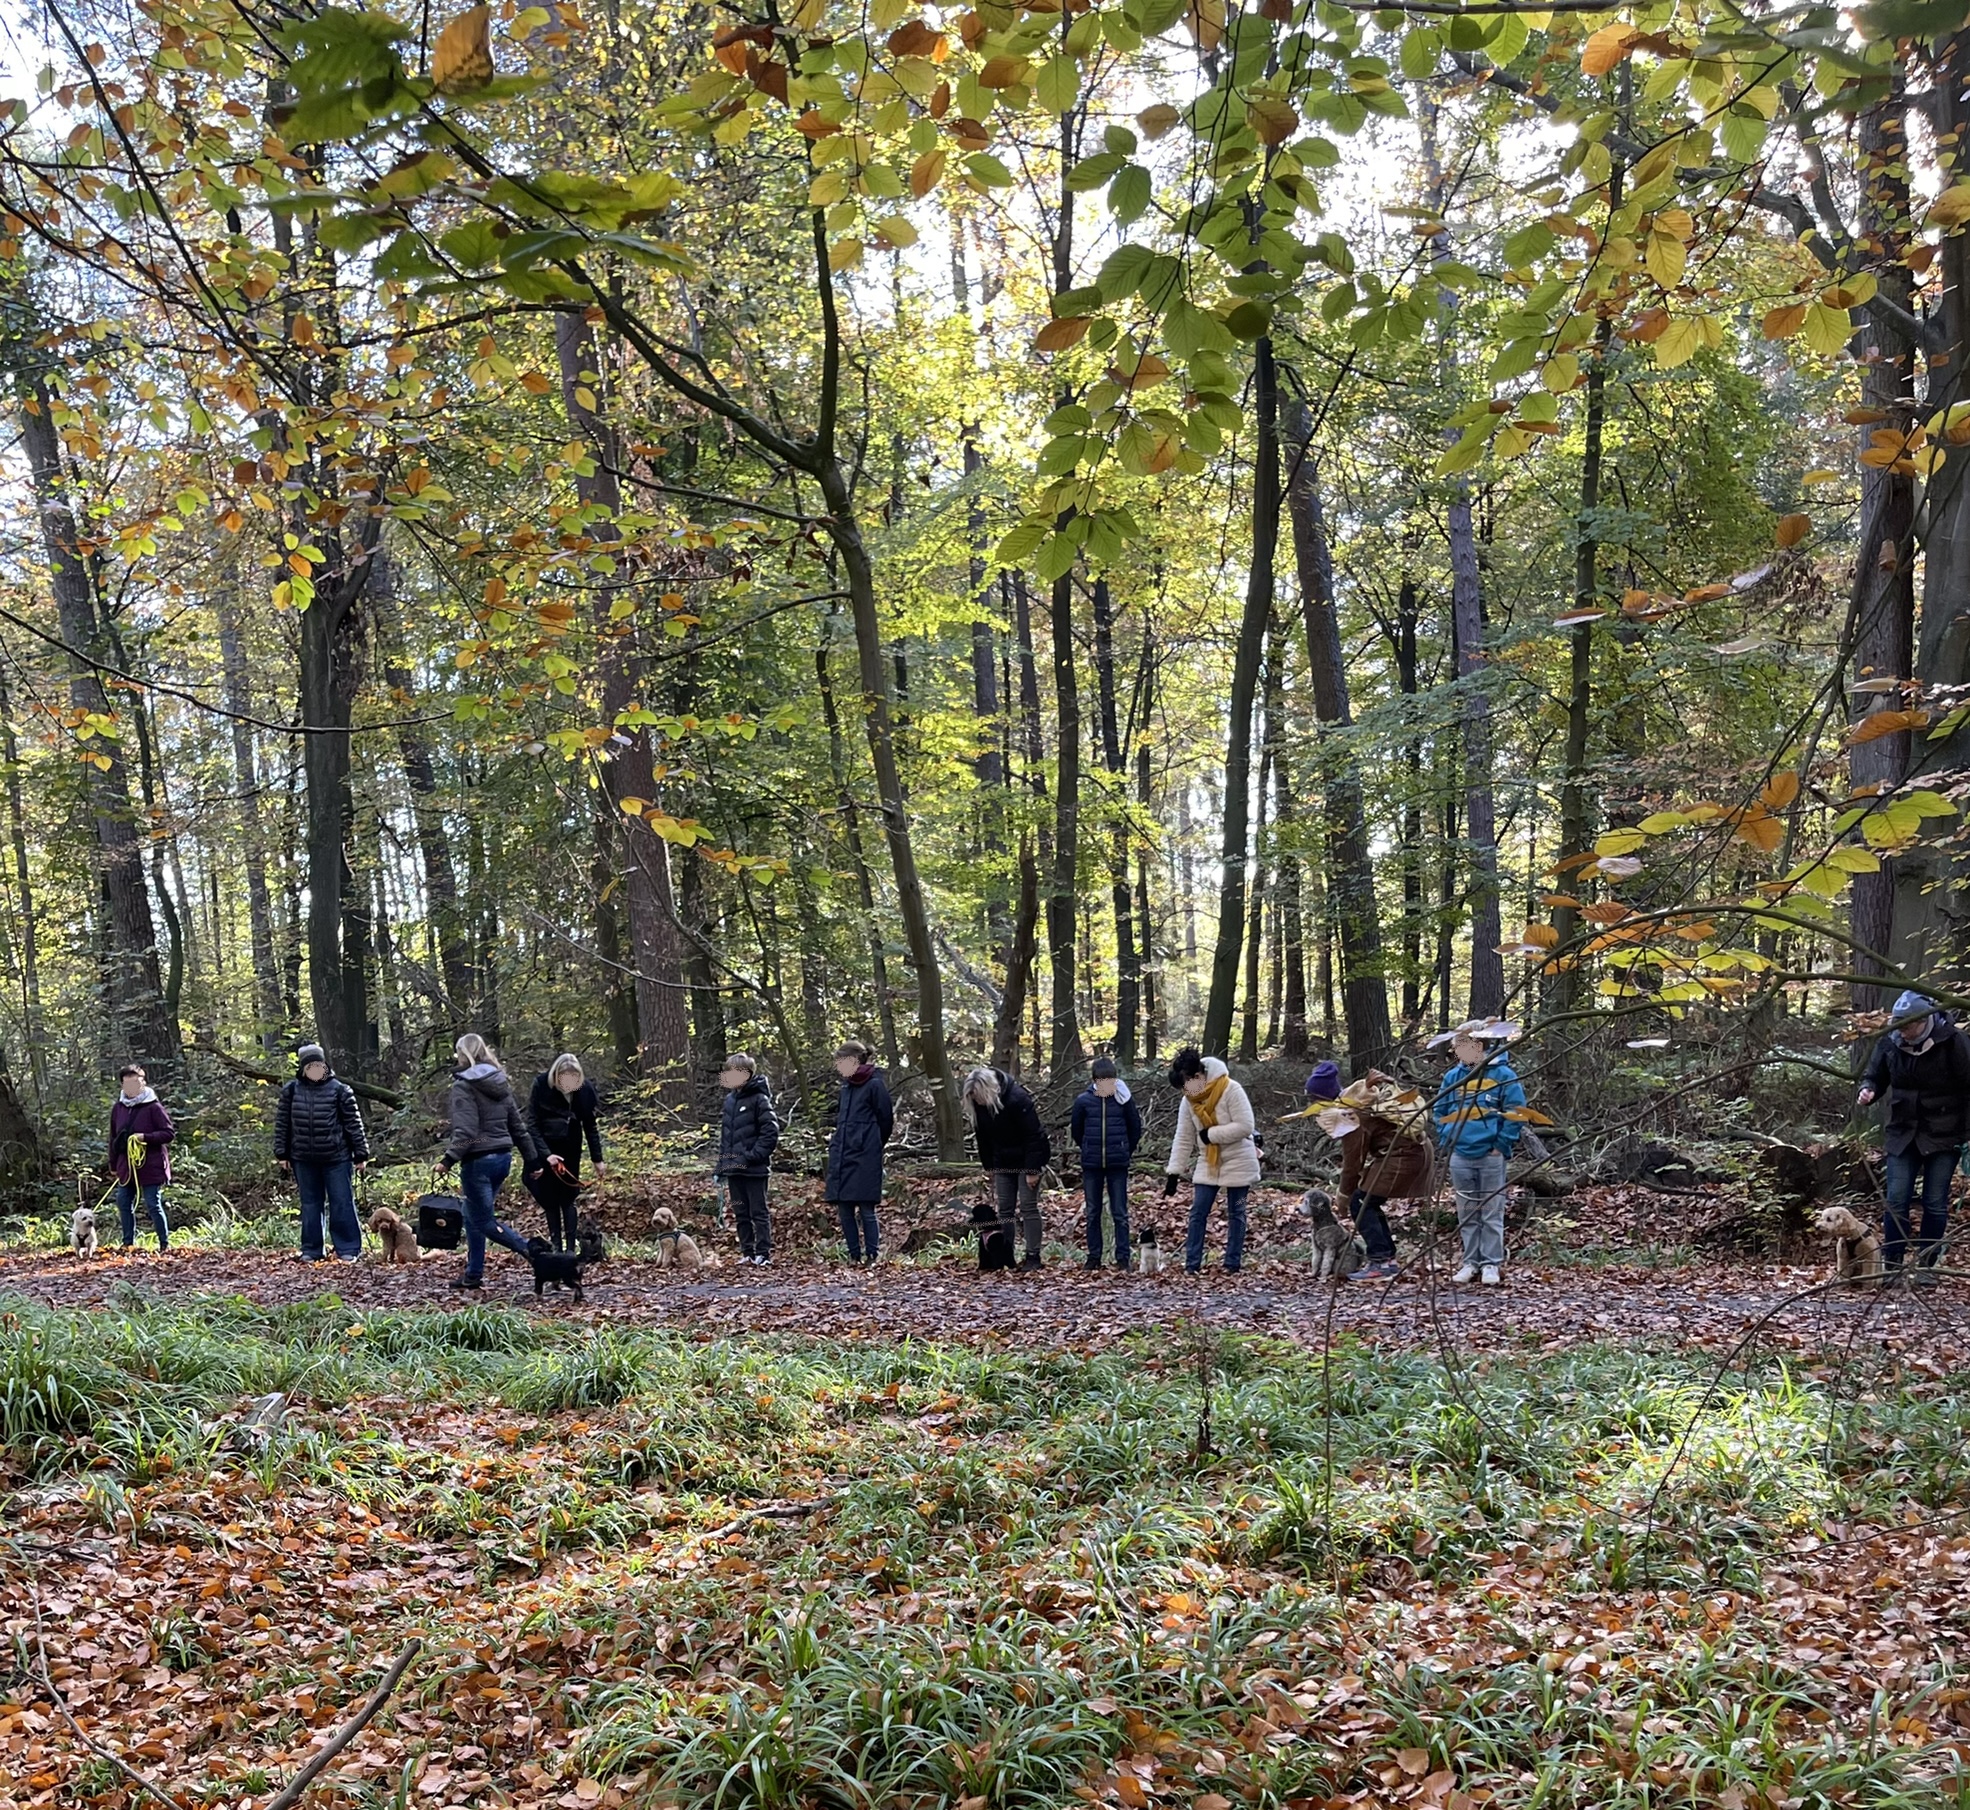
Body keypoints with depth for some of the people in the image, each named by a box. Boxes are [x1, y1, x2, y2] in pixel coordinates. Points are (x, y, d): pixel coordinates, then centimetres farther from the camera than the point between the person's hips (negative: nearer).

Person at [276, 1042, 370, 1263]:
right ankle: (311, 1250, 18)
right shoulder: (291, 1091, 3)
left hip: (337, 1158, -2)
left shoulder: (339, 1090, -3)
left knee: (342, 1203, 0)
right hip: (304, 1160, 2)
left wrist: (360, 1154, -2)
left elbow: (354, 1123, -1)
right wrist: (282, 1154, 5)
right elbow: (282, 1124, 8)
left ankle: (349, 1249, 7)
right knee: (310, 1206, 10)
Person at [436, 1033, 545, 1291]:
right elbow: (518, 1127, 15)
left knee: (484, 1222, -4)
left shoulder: (463, 1086, -10)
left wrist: (448, 1159, -25)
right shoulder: (501, 1084, 12)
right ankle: (473, 1274, 21)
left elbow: (465, 1131, -21)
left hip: (478, 1161, -8)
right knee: (473, 1217, 19)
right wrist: (534, 1160, 19)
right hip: (503, 1158, 8)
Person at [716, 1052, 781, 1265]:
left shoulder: (759, 1099, -10)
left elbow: (771, 1132, -14)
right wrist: (722, 1164, 14)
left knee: (758, 1212, -2)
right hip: (733, 1168, 7)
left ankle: (764, 1254, 1)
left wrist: (754, 1156, -18)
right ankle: (747, 1252, 18)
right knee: (740, 1214, 11)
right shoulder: (730, 1100, 12)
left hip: (754, 1169, -7)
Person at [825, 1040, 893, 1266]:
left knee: (866, 1209, -5)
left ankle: (871, 1257, 1)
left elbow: (886, 1120, -3)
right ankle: (854, 1256, 13)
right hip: (841, 1156, 7)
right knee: (844, 1209, 6)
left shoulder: (875, 1084, -7)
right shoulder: (846, 1086, 15)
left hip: (864, 1158, -7)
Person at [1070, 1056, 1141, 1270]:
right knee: (1093, 1212, 8)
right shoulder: (1083, 1101, -4)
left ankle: (1123, 1257, 6)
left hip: (1118, 1164, -1)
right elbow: (1077, 1131, 10)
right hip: (1091, 1165, 1)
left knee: (1120, 1212, 1)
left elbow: (1135, 1129, 7)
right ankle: (1094, 1256, 15)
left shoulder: (1124, 1100, -5)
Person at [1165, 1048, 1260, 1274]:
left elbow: (1245, 1126, -24)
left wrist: (1211, 1134, -21)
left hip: (1237, 1162, -5)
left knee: (1235, 1214, 4)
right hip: (1207, 1164, 5)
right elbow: (1183, 1140, 3)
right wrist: (1174, 1174, -1)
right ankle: (1192, 1265, 2)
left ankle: (1233, 1264, 11)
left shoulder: (1231, 1090, -20)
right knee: (1197, 1213, 0)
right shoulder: (1189, 1101, -1)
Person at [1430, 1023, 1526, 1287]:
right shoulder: (1453, 1077, 5)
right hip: (1460, 1156, 5)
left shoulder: (1502, 1075, -8)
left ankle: (1492, 1263, 7)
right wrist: (1447, 1140, 5)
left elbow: (1516, 1111, -8)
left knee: (1491, 1213, 1)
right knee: (1466, 1213, 10)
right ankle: (1471, 1261, 17)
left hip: (1490, 1156, -5)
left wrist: (1502, 1144, -10)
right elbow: (1439, 1110, 15)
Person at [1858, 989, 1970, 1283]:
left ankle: (1927, 1265, 14)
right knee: (1896, 1200, -1)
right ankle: (1892, 1265, 7)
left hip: (1943, 1135, -3)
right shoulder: (1890, 1043, -3)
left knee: (1935, 1203, 4)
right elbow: (1875, 1077, 11)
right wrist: (1868, 1091, -14)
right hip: (1902, 1133, 3)